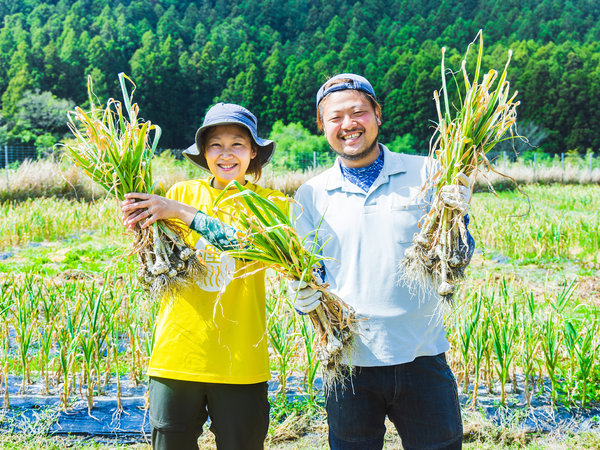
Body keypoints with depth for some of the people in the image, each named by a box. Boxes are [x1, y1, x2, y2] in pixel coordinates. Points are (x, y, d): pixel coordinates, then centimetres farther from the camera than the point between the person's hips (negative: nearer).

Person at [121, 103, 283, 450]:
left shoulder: (268, 202, 3)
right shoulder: (182, 192, 6)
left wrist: (181, 212, -18)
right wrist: (140, 226, -11)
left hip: (240, 363, -1)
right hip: (177, 354, 1)